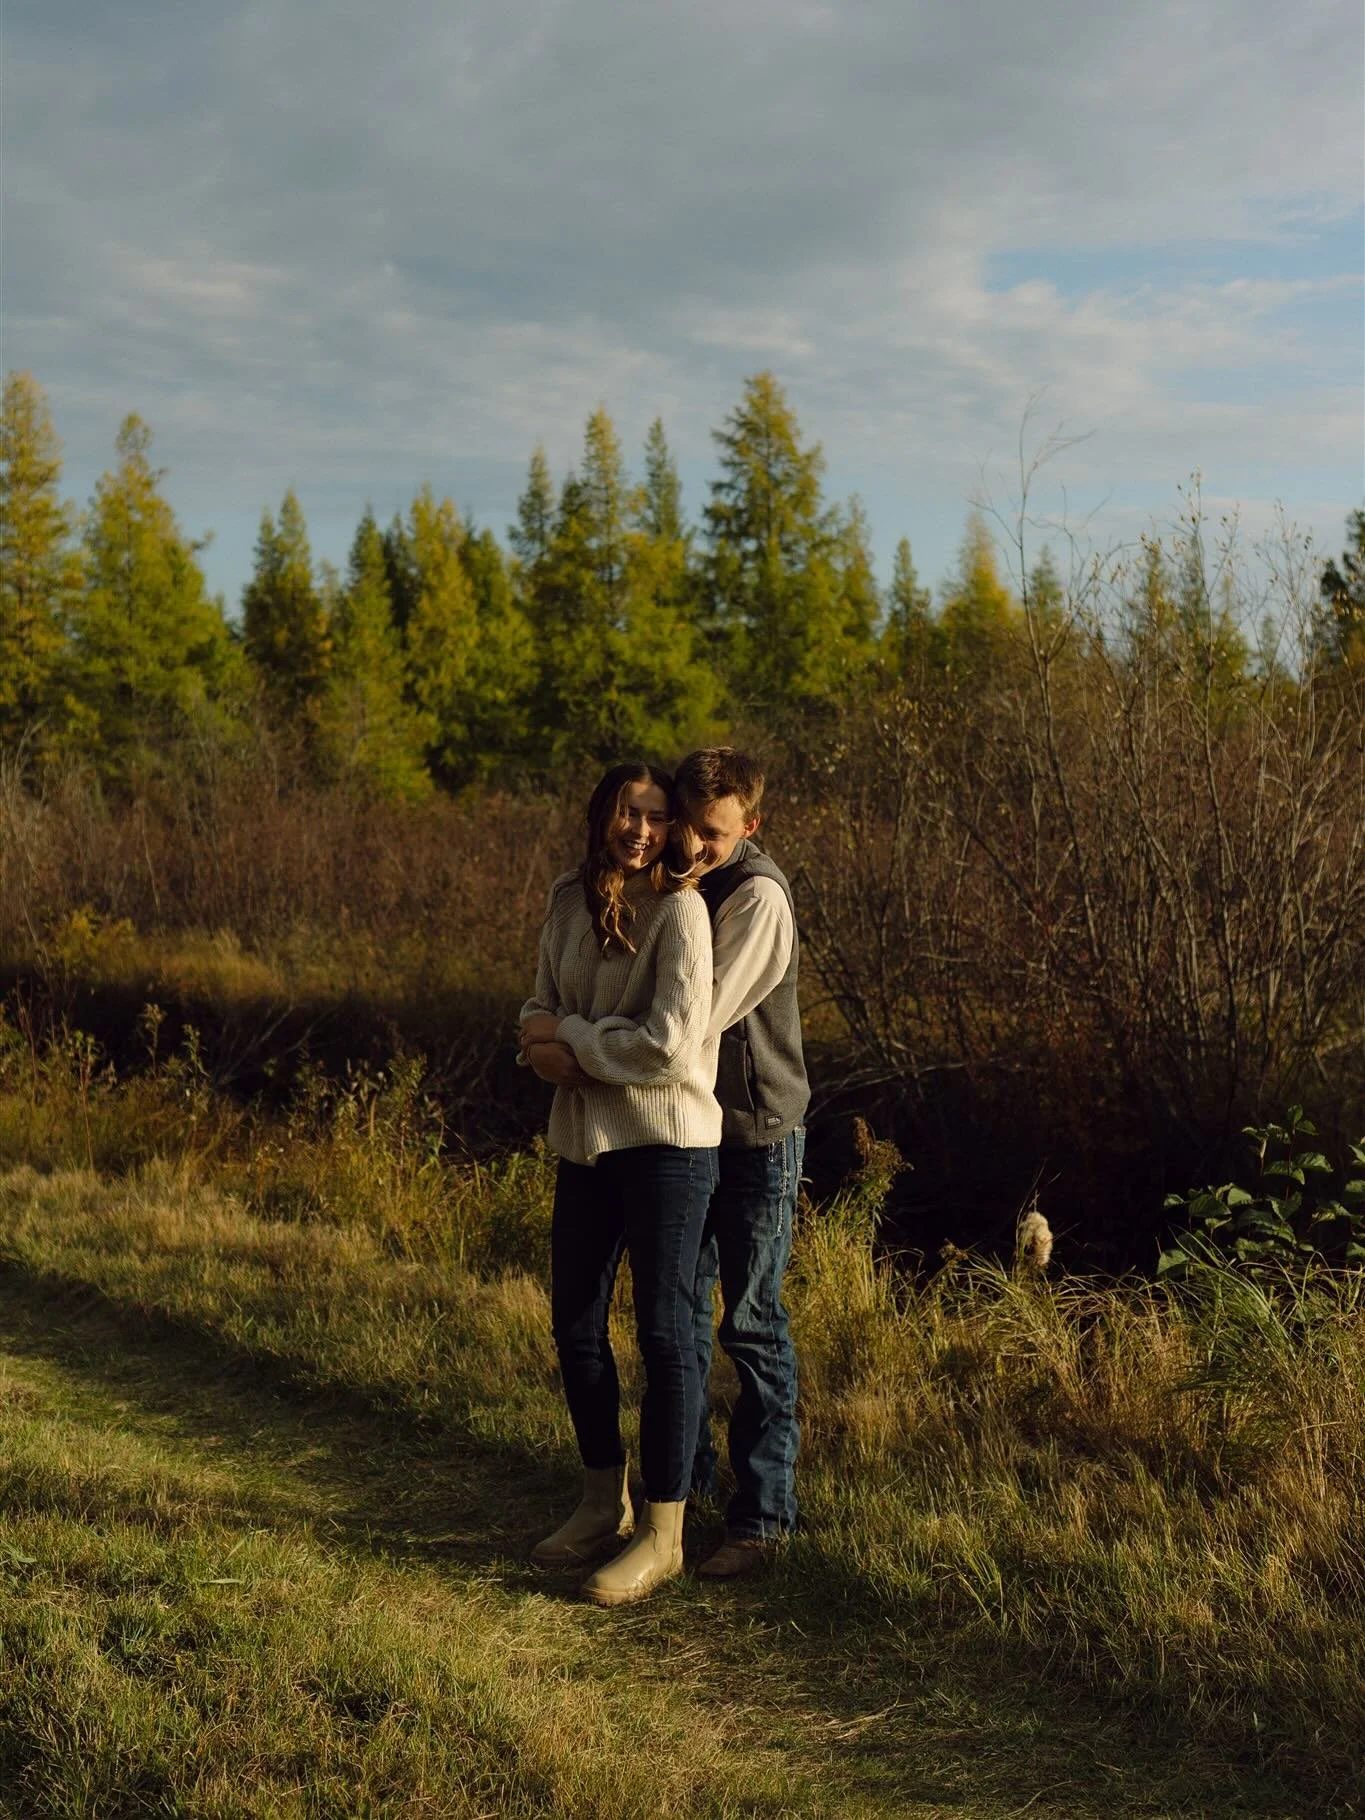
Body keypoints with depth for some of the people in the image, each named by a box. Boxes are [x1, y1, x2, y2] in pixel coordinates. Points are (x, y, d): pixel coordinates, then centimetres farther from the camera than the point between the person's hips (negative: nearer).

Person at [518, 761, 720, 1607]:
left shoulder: (680, 909, -14)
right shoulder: (571, 900, 6)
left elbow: (670, 1044, -20)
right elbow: (542, 1009, 13)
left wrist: (571, 1036, -9)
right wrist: (554, 1051, -10)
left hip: (667, 1140, -7)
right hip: (585, 1137, 7)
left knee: (666, 1333, 1)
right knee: (576, 1326, 15)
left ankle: (663, 1537, 13)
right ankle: (606, 1502, 33)